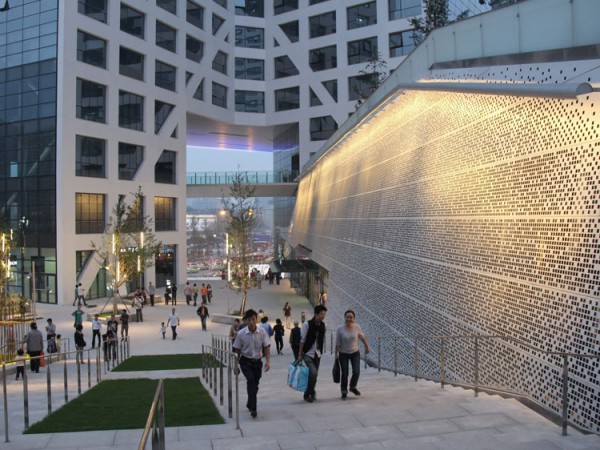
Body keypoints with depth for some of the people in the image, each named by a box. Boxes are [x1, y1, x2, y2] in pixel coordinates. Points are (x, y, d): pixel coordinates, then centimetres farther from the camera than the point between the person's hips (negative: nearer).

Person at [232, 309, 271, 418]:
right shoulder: (241, 333, -12)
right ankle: (253, 408, -19)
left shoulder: (262, 332, -10)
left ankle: (250, 404, 36)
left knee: (255, 384, 10)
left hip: (257, 361, 2)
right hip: (245, 361, -2)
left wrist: (268, 361, -18)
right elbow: (237, 350, -2)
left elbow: (266, 347, -7)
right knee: (251, 380, -23)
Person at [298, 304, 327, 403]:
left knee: (314, 374, 7)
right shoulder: (307, 324, -13)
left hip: (317, 354, 5)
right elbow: (302, 340, -11)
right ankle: (311, 393, -1)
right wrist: (300, 354, -10)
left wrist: (320, 350, 10)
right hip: (307, 353, -5)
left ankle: (308, 394, 21)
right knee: (313, 372, -19)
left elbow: (323, 340, 11)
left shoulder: (323, 326, 1)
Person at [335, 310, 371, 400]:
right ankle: (344, 392, 21)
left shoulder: (357, 327, -11)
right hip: (343, 354, -1)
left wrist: (367, 346, 15)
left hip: (355, 353, 1)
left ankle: (353, 387, 22)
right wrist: (336, 354, -9)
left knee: (356, 372, -8)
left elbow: (362, 337, 7)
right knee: (344, 374, 0)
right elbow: (338, 343, -9)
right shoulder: (340, 329, -16)